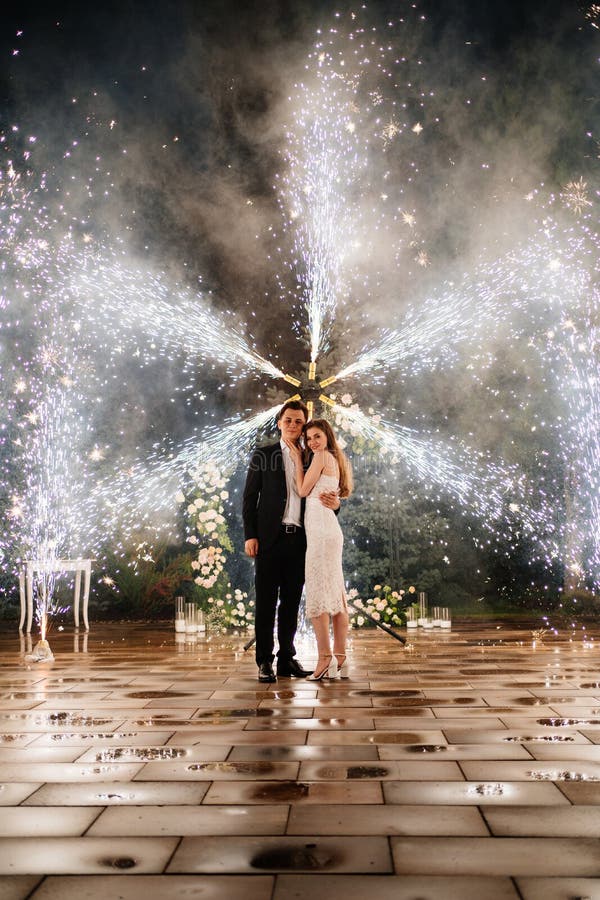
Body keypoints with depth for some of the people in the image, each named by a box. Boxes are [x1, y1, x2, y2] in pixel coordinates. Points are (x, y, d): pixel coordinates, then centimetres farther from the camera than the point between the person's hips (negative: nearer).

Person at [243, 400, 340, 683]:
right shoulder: (262, 456, 3)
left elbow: (318, 497, 14)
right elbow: (249, 498, 1)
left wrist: (334, 503, -10)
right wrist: (250, 535, -7)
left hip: (299, 540, 3)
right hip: (270, 539, -3)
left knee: (291, 603, 10)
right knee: (266, 602, 1)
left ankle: (287, 658, 19)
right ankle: (264, 661, 9)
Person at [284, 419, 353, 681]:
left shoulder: (322, 456, -6)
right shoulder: (335, 459, 20)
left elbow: (303, 490, -4)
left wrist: (298, 460, 4)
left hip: (321, 528, -10)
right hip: (330, 528, 10)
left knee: (317, 592, -9)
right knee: (335, 593, 8)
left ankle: (325, 657, -10)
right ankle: (340, 657, 10)